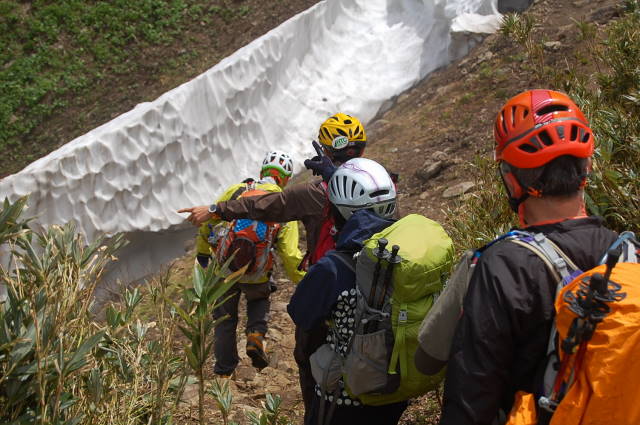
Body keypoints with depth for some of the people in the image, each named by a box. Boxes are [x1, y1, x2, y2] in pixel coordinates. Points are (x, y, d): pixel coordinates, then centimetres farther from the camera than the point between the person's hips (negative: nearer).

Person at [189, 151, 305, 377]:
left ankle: (224, 371, 30)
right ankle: (256, 335, 8)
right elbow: (290, 255, -7)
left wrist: (202, 251, 21)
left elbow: (209, 221, 6)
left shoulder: (236, 190, 2)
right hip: (256, 275, -1)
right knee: (259, 299, 33)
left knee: (225, 318, 22)